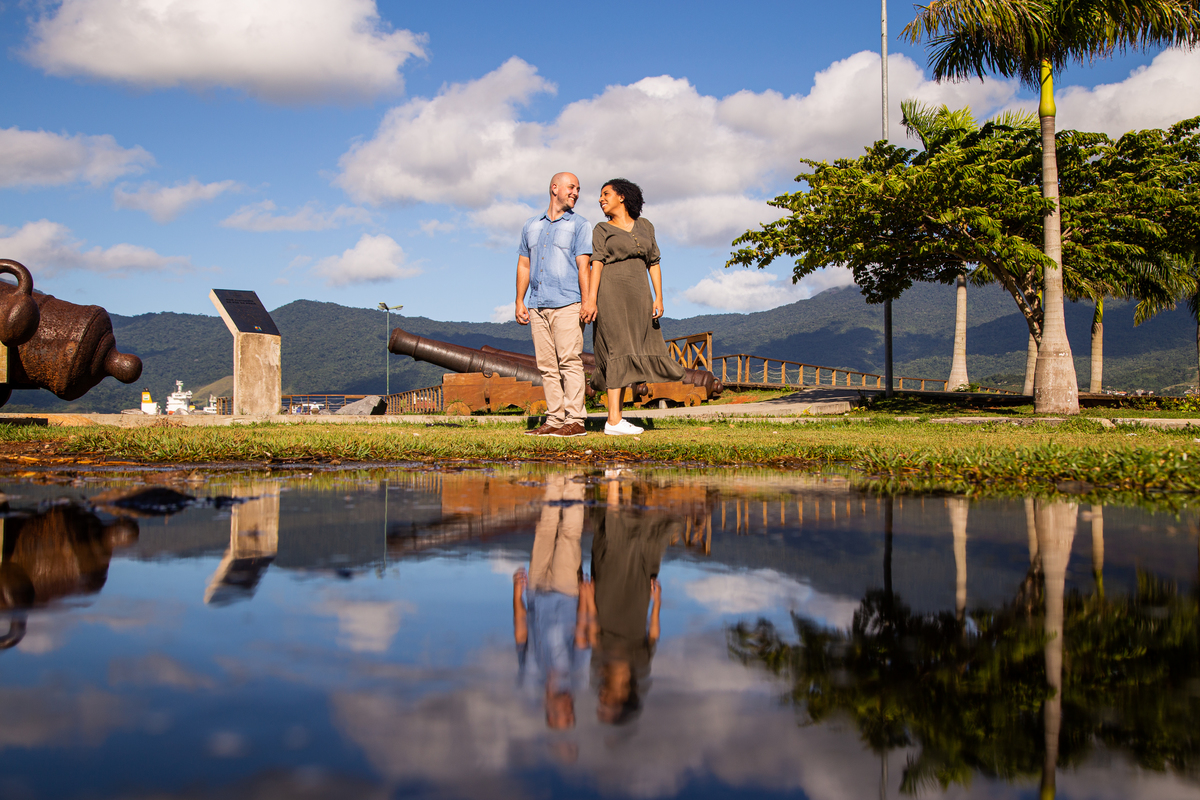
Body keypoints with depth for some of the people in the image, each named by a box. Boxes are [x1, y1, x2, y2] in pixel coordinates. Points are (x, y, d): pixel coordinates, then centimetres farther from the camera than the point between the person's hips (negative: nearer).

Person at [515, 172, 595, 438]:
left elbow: (583, 265, -3)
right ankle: (555, 420, 7)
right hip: (538, 306, 5)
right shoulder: (531, 226, 20)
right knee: (547, 366, 3)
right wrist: (519, 302, 12)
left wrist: (587, 301, -14)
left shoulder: (579, 225, 7)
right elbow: (523, 265, 20)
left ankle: (575, 421, -9)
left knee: (570, 362, -10)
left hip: (567, 304, -5)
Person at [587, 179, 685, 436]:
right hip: (612, 294, -5)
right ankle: (614, 421, -14)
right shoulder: (602, 230, 5)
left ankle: (615, 415, 8)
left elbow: (654, 263, 13)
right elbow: (596, 265, -6)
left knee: (629, 356, 3)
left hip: (638, 296, 5)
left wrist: (658, 298, 2)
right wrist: (591, 300, -18)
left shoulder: (645, 226, 16)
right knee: (619, 352, -12)